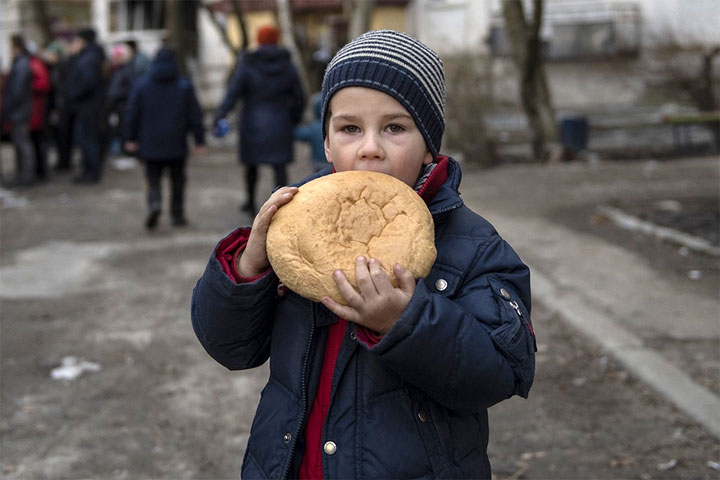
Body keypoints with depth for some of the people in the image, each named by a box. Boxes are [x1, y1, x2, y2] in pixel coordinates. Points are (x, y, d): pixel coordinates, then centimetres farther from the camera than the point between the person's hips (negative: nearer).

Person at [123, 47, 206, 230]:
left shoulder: (142, 84, 0)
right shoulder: (184, 85, -1)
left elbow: (132, 113, 2)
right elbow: (195, 115, -1)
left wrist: (130, 139, 9)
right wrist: (199, 140, 4)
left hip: (151, 145, 0)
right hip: (177, 146, 0)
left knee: (153, 178, 7)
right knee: (178, 180, 12)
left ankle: (154, 203, -20)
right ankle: (177, 214, 14)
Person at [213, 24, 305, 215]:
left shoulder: (247, 64, -6)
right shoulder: (287, 66, 2)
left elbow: (233, 92, -16)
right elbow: (298, 98, 6)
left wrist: (220, 115, -19)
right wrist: (294, 121, 17)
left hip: (253, 123, -1)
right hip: (279, 124, 1)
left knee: (251, 164, 15)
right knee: (279, 166, 0)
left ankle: (251, 203, 28)